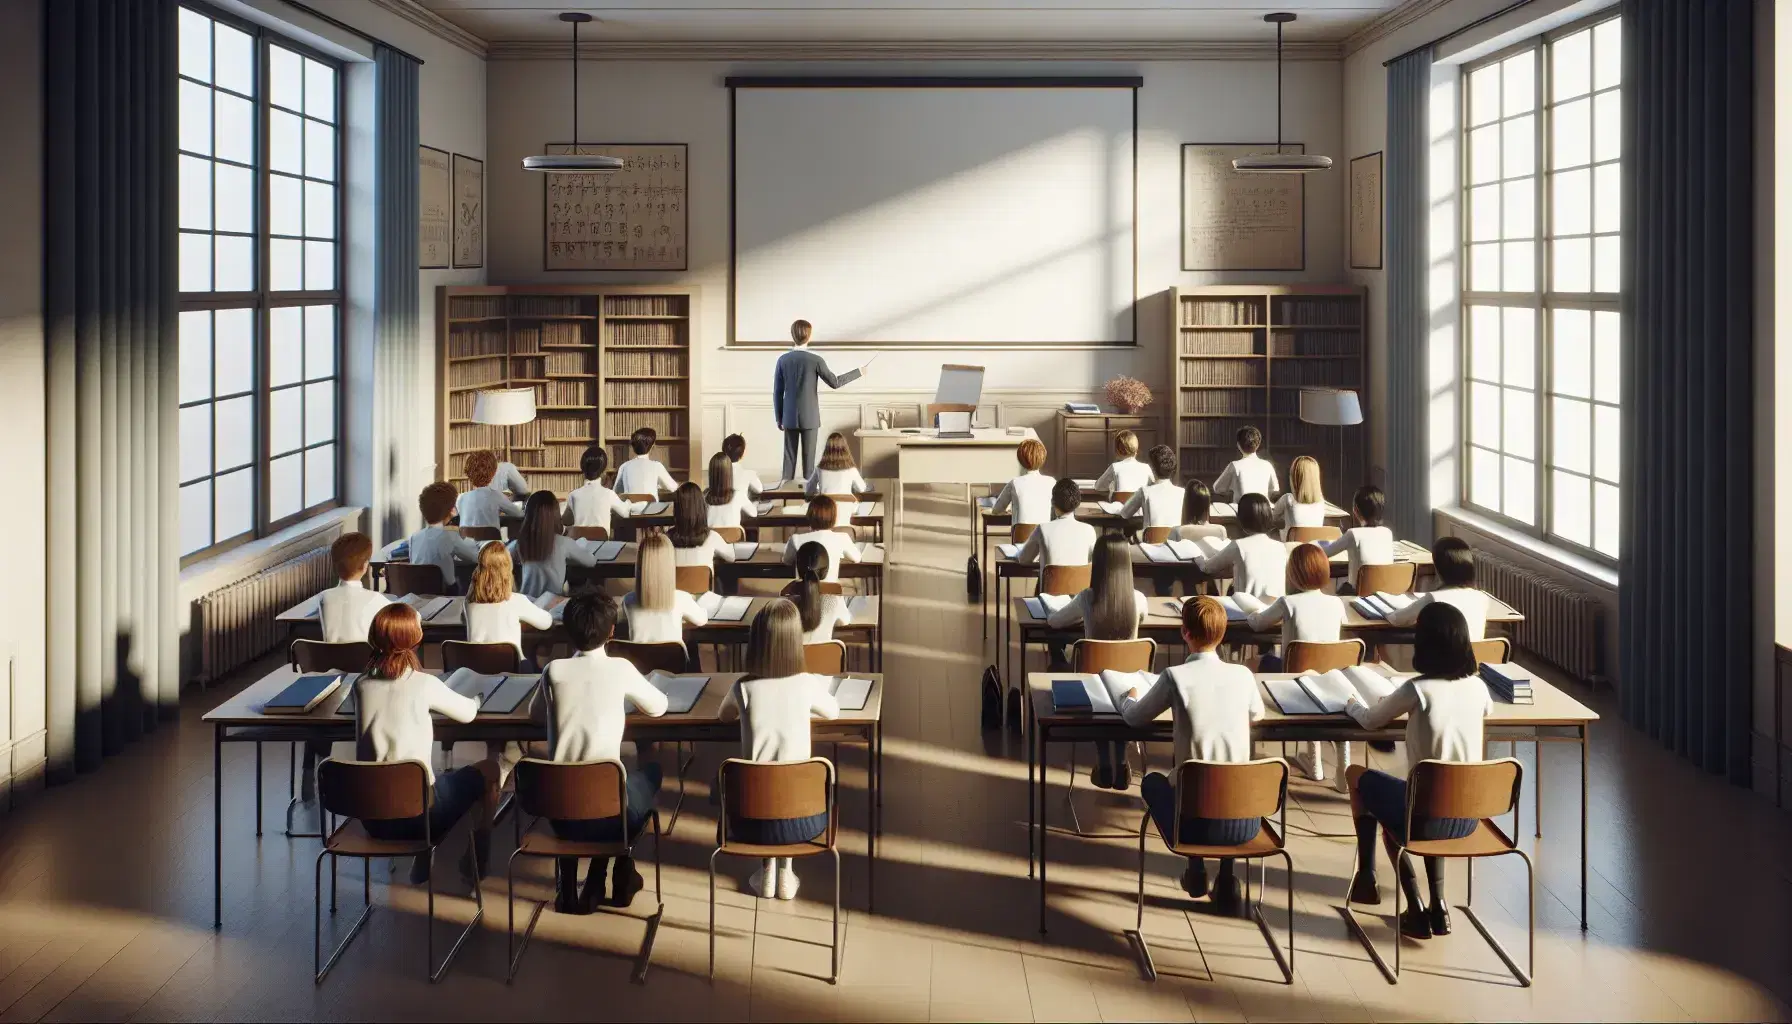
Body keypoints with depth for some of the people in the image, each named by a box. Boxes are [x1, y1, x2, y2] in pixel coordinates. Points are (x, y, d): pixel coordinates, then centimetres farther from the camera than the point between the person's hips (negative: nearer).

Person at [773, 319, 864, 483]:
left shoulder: (783, 360, -3)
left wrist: (779, 418, 9)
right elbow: (835, 382, -2)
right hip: (809, 417, -2)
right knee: (808, 458, 3)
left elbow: (777, 392, 0)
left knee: (789, 458, 6)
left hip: (790, 417, 2)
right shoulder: (816, 360, -10)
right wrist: (858, 372, 10)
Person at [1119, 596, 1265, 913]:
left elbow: (1134, 719, 7)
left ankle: (1195, 869, 21)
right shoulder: (1243, 675, 0)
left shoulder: (1176, 677, -9)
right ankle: (1226, 880, 25)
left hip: (1196, 818, -2)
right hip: (1244, 820, 2)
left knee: (1152, 781, 31)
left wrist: (1130, 698, 30)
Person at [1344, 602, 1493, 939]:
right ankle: (1438, 906, 29)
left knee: (1357, 776, 21)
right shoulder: (1478, 687, 0)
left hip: (1427, 816, -5)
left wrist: (1354, 705, 26)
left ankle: (1366, 878, 25)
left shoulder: (1418, 689, -15)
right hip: (1468, 816, 5)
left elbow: (1370, 721, 2)